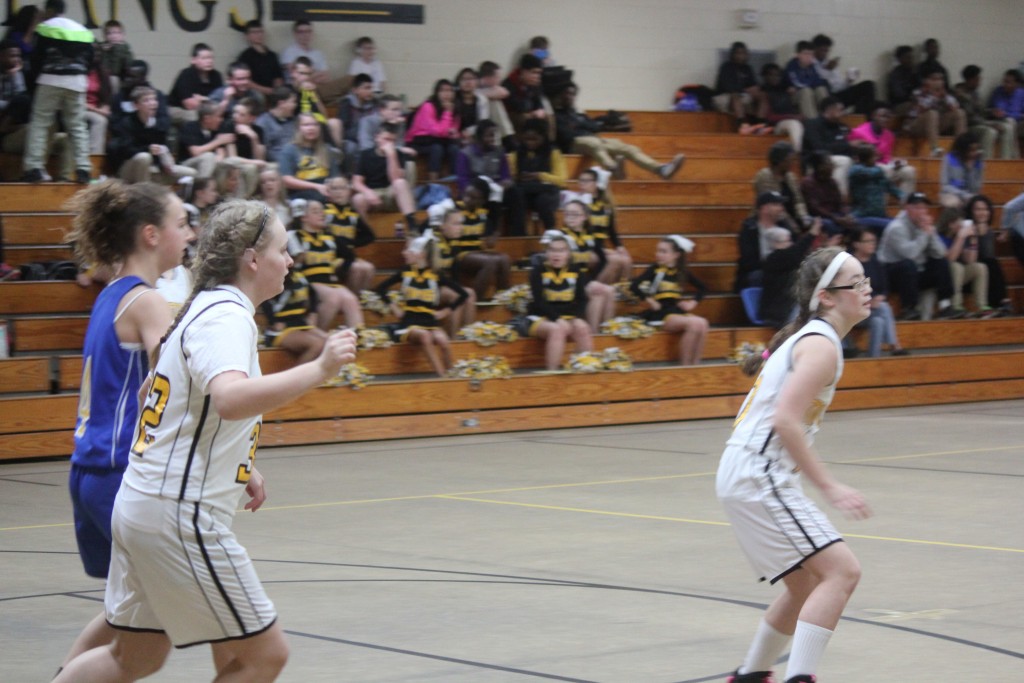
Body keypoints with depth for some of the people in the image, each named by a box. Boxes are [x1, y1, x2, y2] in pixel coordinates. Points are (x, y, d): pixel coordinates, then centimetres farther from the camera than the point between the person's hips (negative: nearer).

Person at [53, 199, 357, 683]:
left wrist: (238, 469, 23)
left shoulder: (204, 307, 16)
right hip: (180, 514, -10)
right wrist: (318, 370, -36)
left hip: (142, 503, 10)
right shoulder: (227, 314, -15)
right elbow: (231, 399, -36)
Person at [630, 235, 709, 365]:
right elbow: (634, 286, -12)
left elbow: (703, 287, 24)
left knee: (702, 324, -26)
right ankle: (684, 365, -22)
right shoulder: (654, 270, 1)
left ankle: (695, 364, -19)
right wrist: (650, 302, -13)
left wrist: (693, 302, 11)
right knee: (694, 323, -30)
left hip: (679, 310, 4)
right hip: (660, 314, -4)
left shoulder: (682, 272, 12)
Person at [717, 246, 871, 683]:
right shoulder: (822, 344, -14)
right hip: (758, 478, -10)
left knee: (807, 587, 20)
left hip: (750, 477, 10)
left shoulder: (809, 338, 16)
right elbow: (786, 421, -25)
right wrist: (829, 487, -25)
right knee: (841, 570, -17)